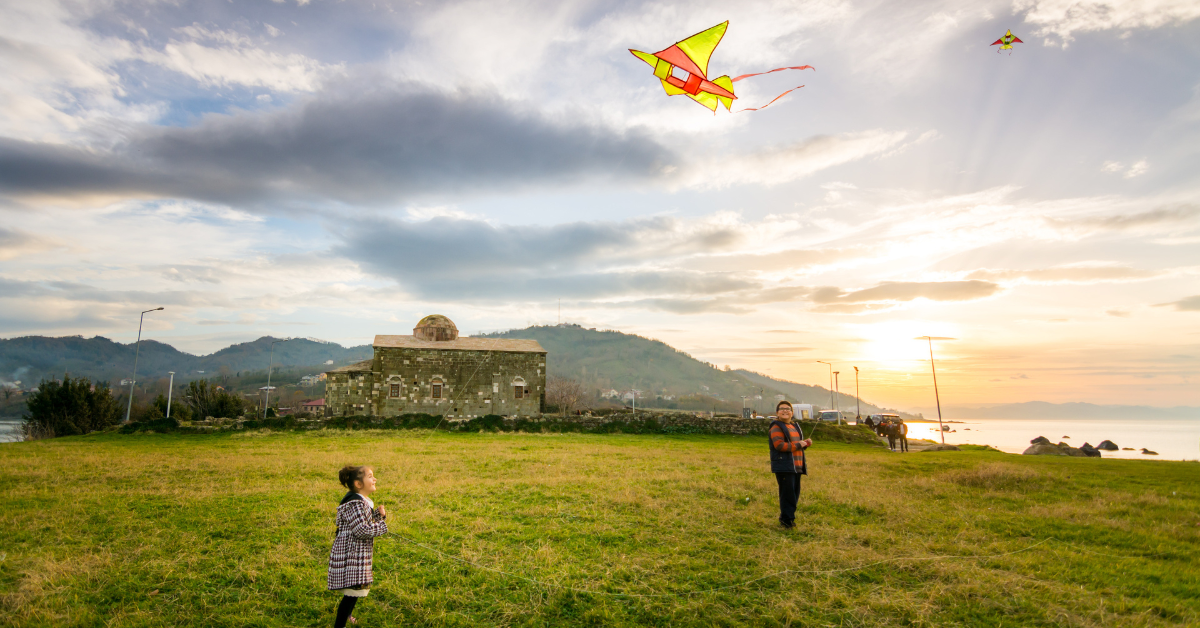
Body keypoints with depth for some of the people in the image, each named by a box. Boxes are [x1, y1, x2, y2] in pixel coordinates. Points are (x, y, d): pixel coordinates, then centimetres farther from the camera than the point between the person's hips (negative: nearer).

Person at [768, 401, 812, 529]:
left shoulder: (795, 426, 20)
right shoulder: (776, 427, -9)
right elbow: (779, 445, -20)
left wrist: (805, 443, 9)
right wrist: (798, 445, -17)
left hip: (797, 466, 9)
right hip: (784, 466, -9)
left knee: (795, 494, 13)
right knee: (787, 493, -8)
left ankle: (786, 517, 24)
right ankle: (787, 520, 1)